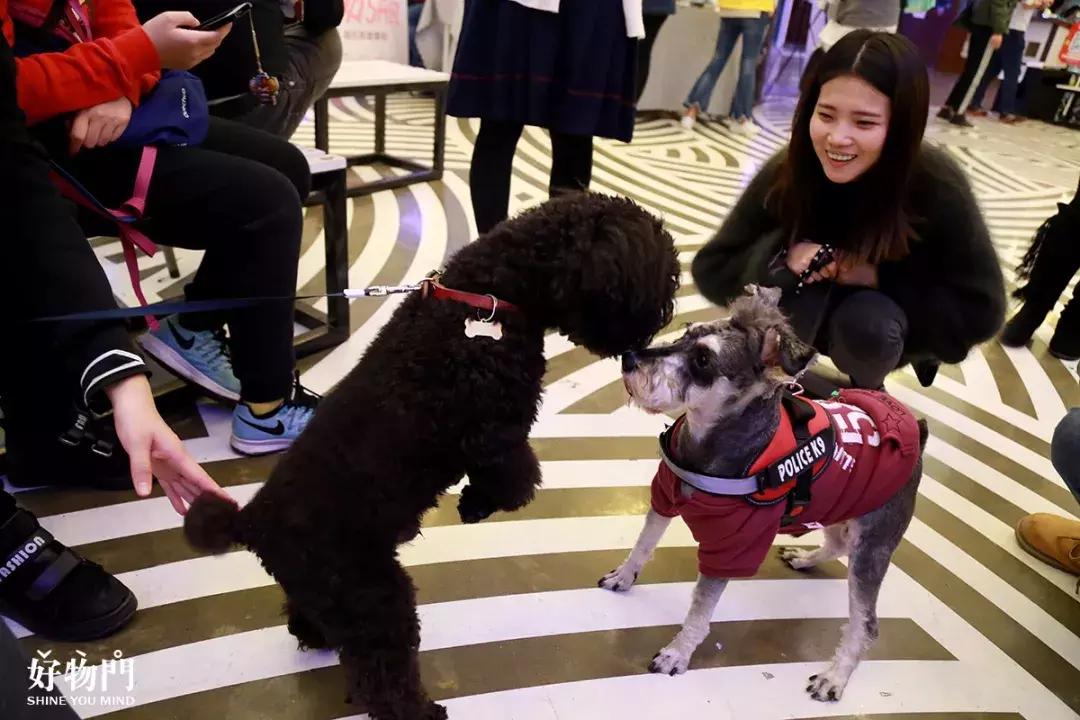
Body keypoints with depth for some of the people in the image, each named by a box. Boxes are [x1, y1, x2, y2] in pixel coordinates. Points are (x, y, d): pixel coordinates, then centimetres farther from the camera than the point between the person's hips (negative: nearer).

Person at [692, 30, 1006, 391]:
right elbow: (710, 270, -17)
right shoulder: (785, 173, -24)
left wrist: (877, 276, -29)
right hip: (805, 318, 0)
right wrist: (782, 255, -34)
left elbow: (981, 313, -19)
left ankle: (867, 391, 2)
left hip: (891, 327, 0)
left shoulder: (937, 186, -28)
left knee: (864, 322, -32)